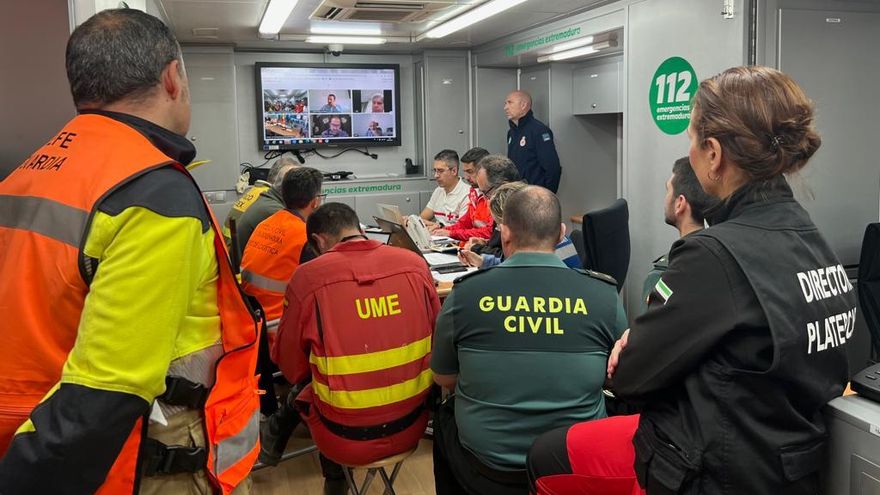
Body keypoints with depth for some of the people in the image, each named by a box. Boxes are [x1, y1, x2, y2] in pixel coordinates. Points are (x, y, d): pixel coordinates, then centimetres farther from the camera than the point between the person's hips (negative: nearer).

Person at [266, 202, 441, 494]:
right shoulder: (414, 264, -6)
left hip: (347, 440, -3)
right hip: (412, 428, 4)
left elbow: (291, 367, -2)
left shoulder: (308, 277, -14)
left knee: (303, 392, 27)